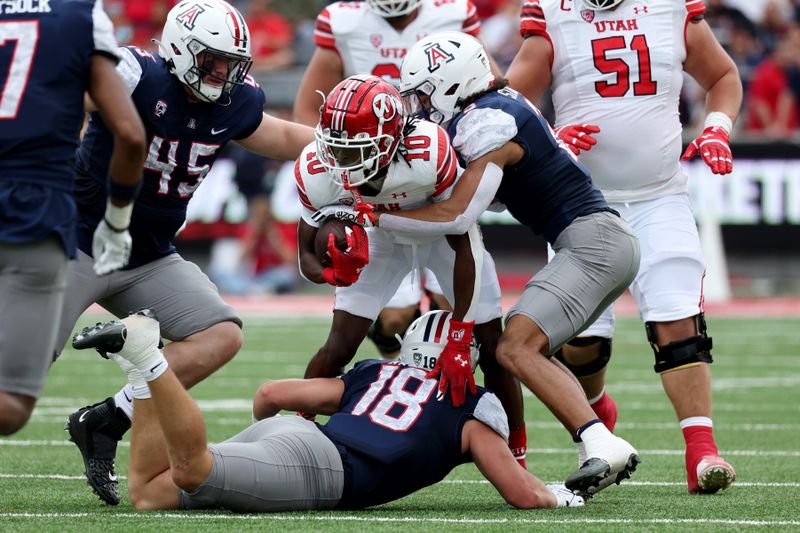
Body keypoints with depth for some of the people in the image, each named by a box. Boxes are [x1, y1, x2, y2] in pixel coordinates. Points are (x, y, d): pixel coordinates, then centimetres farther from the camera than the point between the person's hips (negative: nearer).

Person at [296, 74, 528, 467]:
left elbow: (463, 247, -31)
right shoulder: (317, 173, -31)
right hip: (381, 240, 2)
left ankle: (517, 459, 13)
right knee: (339, 346, -12)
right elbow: (307, 252, -16)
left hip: (444, 233, -2)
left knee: (492, 346, -4)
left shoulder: (430, 155, -42)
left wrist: (457, 342, -32)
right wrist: (331, 272, -42)